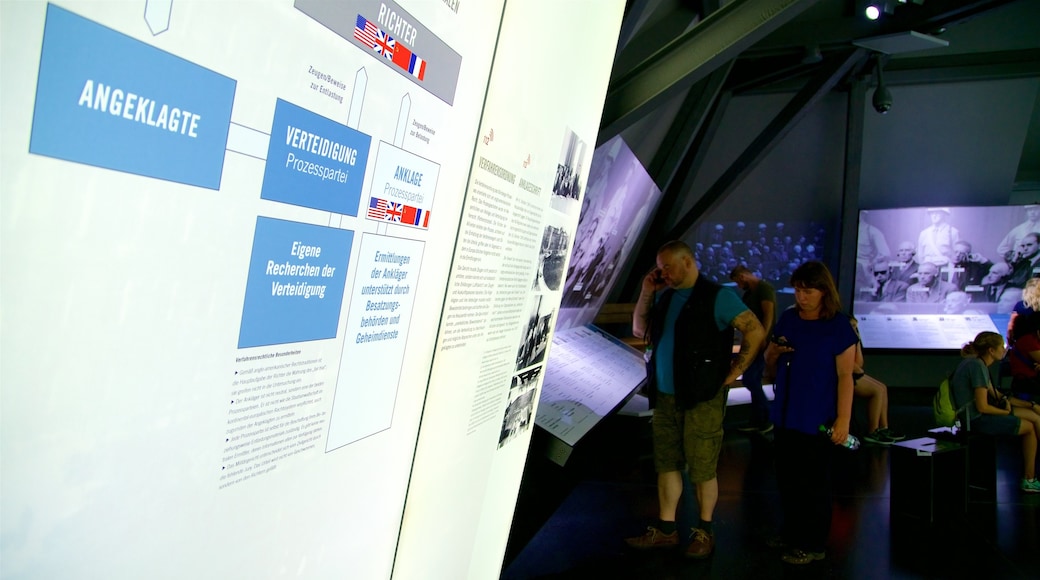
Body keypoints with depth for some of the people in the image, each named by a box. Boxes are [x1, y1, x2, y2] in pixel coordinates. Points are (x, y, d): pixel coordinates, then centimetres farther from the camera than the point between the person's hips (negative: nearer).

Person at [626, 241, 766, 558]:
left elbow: (756, 331, -9)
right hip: (664, 396, 6)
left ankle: (704, 532, 19)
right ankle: (665, 530, 21)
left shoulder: (717, 296, -6)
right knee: (666, 463, 11)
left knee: (702, 467, 3)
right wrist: (646, 292, 7)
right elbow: (640, 330, 18)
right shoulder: (664, 296, 12)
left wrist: (734, 372, -8)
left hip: (702, 398, -6)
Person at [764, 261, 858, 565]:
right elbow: (771, 369, 14)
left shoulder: (839, 326, -9)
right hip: (785, 415, 6)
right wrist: (773, 352, -8)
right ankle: (791, 534, 31)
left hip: (816, 419, -6)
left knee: (813, 483, 4)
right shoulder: (788, 318, 7)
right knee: (787, 479, 15)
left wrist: (843, 420, -17)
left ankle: (813, 545, 18)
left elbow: (845, 376, -13)